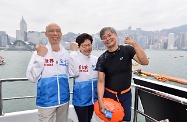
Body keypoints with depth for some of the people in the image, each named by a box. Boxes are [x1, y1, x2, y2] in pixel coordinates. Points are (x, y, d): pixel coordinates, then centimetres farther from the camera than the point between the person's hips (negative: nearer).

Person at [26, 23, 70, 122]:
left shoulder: (66, 54, 0)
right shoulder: (39, 52, -10)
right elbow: (32, 77, -15)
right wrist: (40, 57, -19)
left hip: (63, 99, 4)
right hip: (46, 100, -3)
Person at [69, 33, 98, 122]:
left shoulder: (95, 59, 2)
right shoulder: (74, 58, -13)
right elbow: (73, 73, -28)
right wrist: (73, 51, -22)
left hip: (93, 97, 5)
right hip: (81, 98, -5)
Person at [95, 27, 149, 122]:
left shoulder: (127, 50, -7)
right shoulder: (102, 59, -6)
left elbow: (144, 62, -20)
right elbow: (101, 82, -8)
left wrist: (134, 43, -29)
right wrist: (100, 102, -17)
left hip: (125, 95, 0)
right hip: (108, 95, 1)